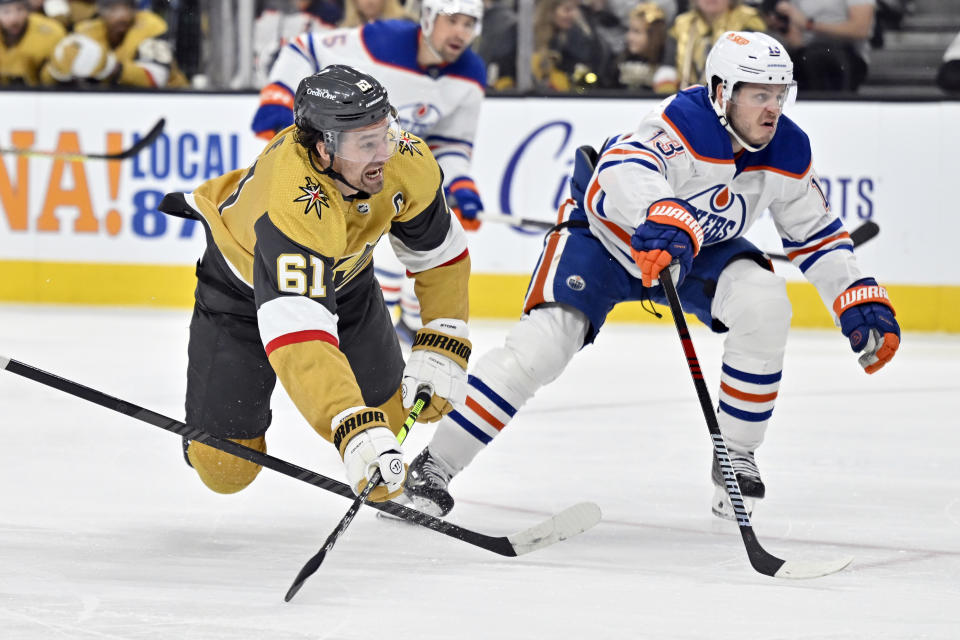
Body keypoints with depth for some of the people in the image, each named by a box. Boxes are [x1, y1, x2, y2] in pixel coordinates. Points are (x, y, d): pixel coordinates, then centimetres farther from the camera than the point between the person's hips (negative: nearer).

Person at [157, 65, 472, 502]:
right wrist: (355, 432, -66)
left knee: (385, 408, -4)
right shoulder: (295, 204, -48)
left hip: (342, 273, 5)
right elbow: (297, 336, -56)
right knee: (224, 468, -5)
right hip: (241, 287, -5)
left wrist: (442, 351, -16)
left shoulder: (408, 162, -29)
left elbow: (440, 254, -9)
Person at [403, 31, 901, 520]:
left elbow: (816, 233, 1)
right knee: (542, 343, -21)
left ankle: (736, 457, -5)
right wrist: (664, 221, -70)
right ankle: (433, 465, -11)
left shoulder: (788, 152, -14)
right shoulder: (686, 122, -33)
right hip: (604, 233, -5)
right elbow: (623, 170, -52)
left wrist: (861, 302, -7)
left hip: (701, 249, 5)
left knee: (764, 303, -22)